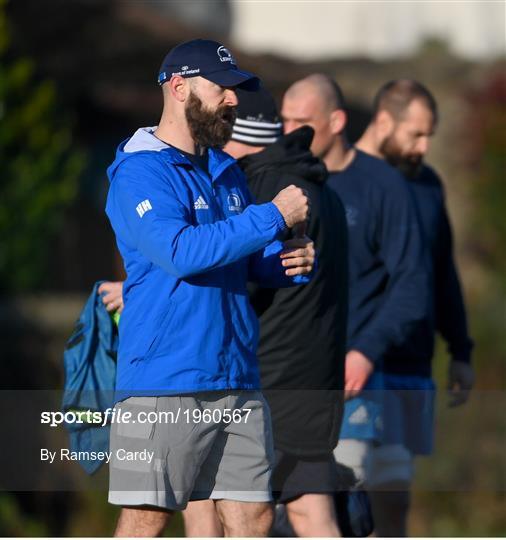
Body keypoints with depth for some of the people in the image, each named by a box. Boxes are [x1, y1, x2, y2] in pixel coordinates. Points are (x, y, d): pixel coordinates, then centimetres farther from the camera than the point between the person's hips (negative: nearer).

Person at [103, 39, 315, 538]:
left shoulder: (226, 171, 17)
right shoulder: (139, 172, -9)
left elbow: (253, 258, 26)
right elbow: (180, 251, -24)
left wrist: (293, 261, 1)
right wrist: (275, 217, -20)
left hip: (237, 380, 8)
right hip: (163, 383, -8)